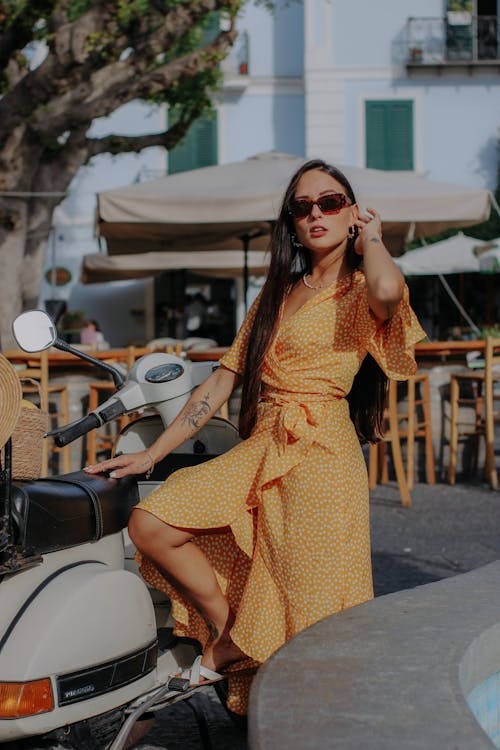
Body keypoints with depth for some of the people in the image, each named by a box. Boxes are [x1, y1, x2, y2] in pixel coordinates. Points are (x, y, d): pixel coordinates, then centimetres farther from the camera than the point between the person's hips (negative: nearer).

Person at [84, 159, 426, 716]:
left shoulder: (361, 290, 2)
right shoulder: (275, 295, 22)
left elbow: (388, 290, -26)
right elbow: (223, 379, 18)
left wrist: (370, 236, -4)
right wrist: (152, 453, 11)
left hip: (321, 455, -6)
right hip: (260, 450, 6)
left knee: (309, 629, -9)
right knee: (149, 523, -11)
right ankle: (228, 636, 4)